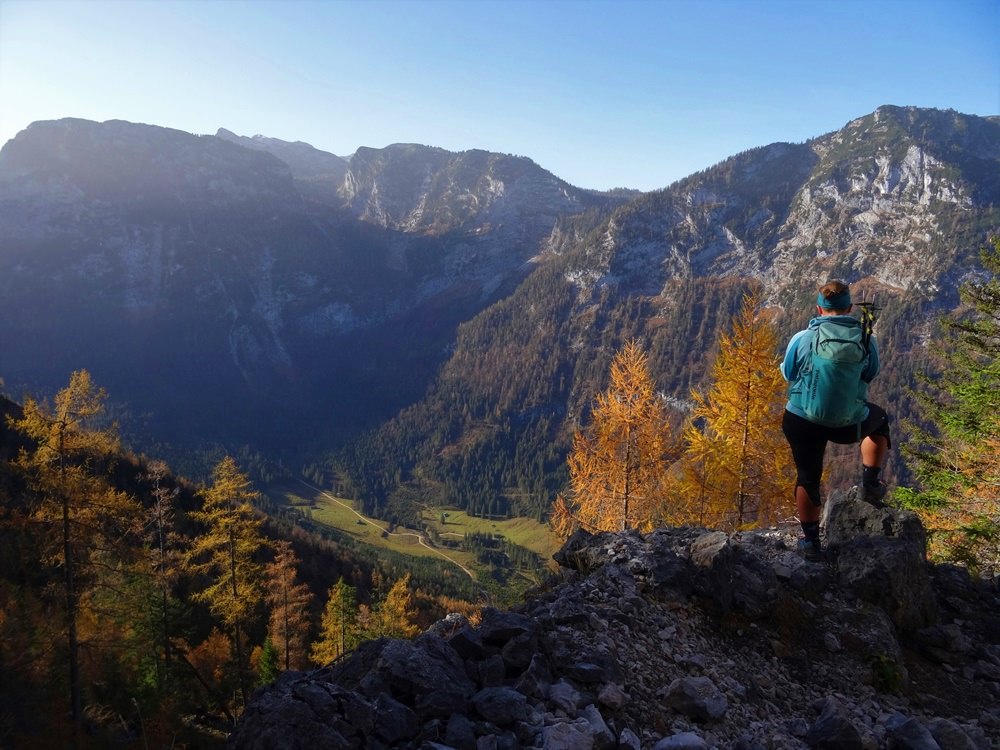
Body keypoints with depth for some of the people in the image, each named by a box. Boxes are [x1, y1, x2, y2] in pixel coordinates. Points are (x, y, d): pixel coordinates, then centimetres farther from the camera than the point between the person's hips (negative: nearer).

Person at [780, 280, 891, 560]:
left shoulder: (802, 339, -12)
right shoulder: (867, 341, -7)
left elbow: (788, 373, 3)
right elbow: (869, 376, 10)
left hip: (802, 422, -1)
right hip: (849, 425, 1)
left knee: (808, 476, 18)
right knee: (879, 419, 33)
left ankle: (811, 540, 25)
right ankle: (871, 484, 31)